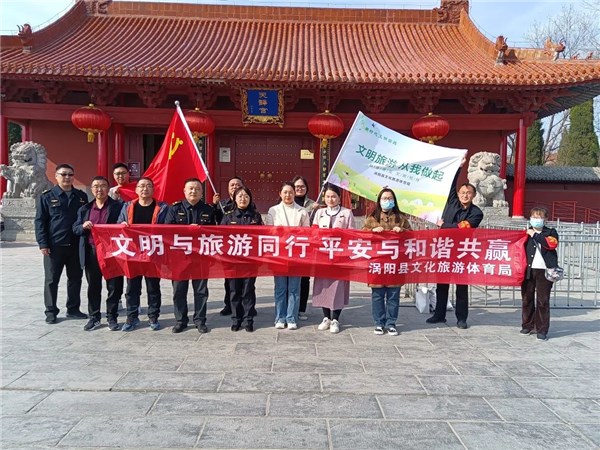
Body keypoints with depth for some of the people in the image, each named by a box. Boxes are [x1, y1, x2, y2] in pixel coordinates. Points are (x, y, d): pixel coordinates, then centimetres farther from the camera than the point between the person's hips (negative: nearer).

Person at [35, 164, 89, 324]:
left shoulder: (81, 196, 10)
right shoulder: (46, 197, 1)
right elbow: (40, 221, -2)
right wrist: (43, 244, -10)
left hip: (76, 245, 3)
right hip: (54, 245, -3)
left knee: (75, 278, 10)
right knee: (51, 280, 4)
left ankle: (73, 309, 21)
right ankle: (51, 311, 14)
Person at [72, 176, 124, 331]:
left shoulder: (118, 206, 2)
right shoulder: (84, 209, 13)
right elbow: (75, 229, 12)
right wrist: (83, 226, -9)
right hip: (91, 253, 3)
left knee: (114, 287, 3)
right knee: (93, 287, 10)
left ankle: (112, 318, 14)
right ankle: (94, 317, 21)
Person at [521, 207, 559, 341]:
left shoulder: (551, 232, 7)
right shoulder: (526, 233, 13)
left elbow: (552, 244, -14)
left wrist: (535, 235, -14)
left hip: (544, 271, -2)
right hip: (528, 270, 3)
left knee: (543, 301, -1)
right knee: (527, 299, 9)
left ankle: (542, 329, 5)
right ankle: (528, 325, 22)